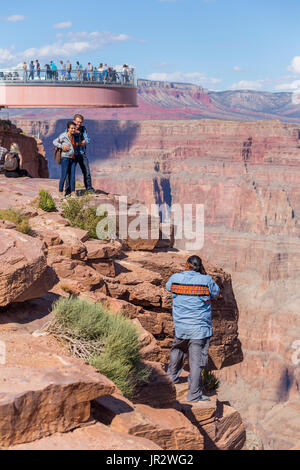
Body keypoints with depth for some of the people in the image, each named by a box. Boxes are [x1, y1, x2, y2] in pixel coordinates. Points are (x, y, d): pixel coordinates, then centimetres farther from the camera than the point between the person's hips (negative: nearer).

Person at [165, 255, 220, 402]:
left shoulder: (175, 278, -4)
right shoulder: (206, 280, -10)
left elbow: (168, 286, 19)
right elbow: (215, 292, 9)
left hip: (180, 327, 4)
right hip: (200, 328, -4)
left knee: (177, 351, 28)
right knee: (197, 360, 0)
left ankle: (172, 378, 46)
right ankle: (194, 394, 1)